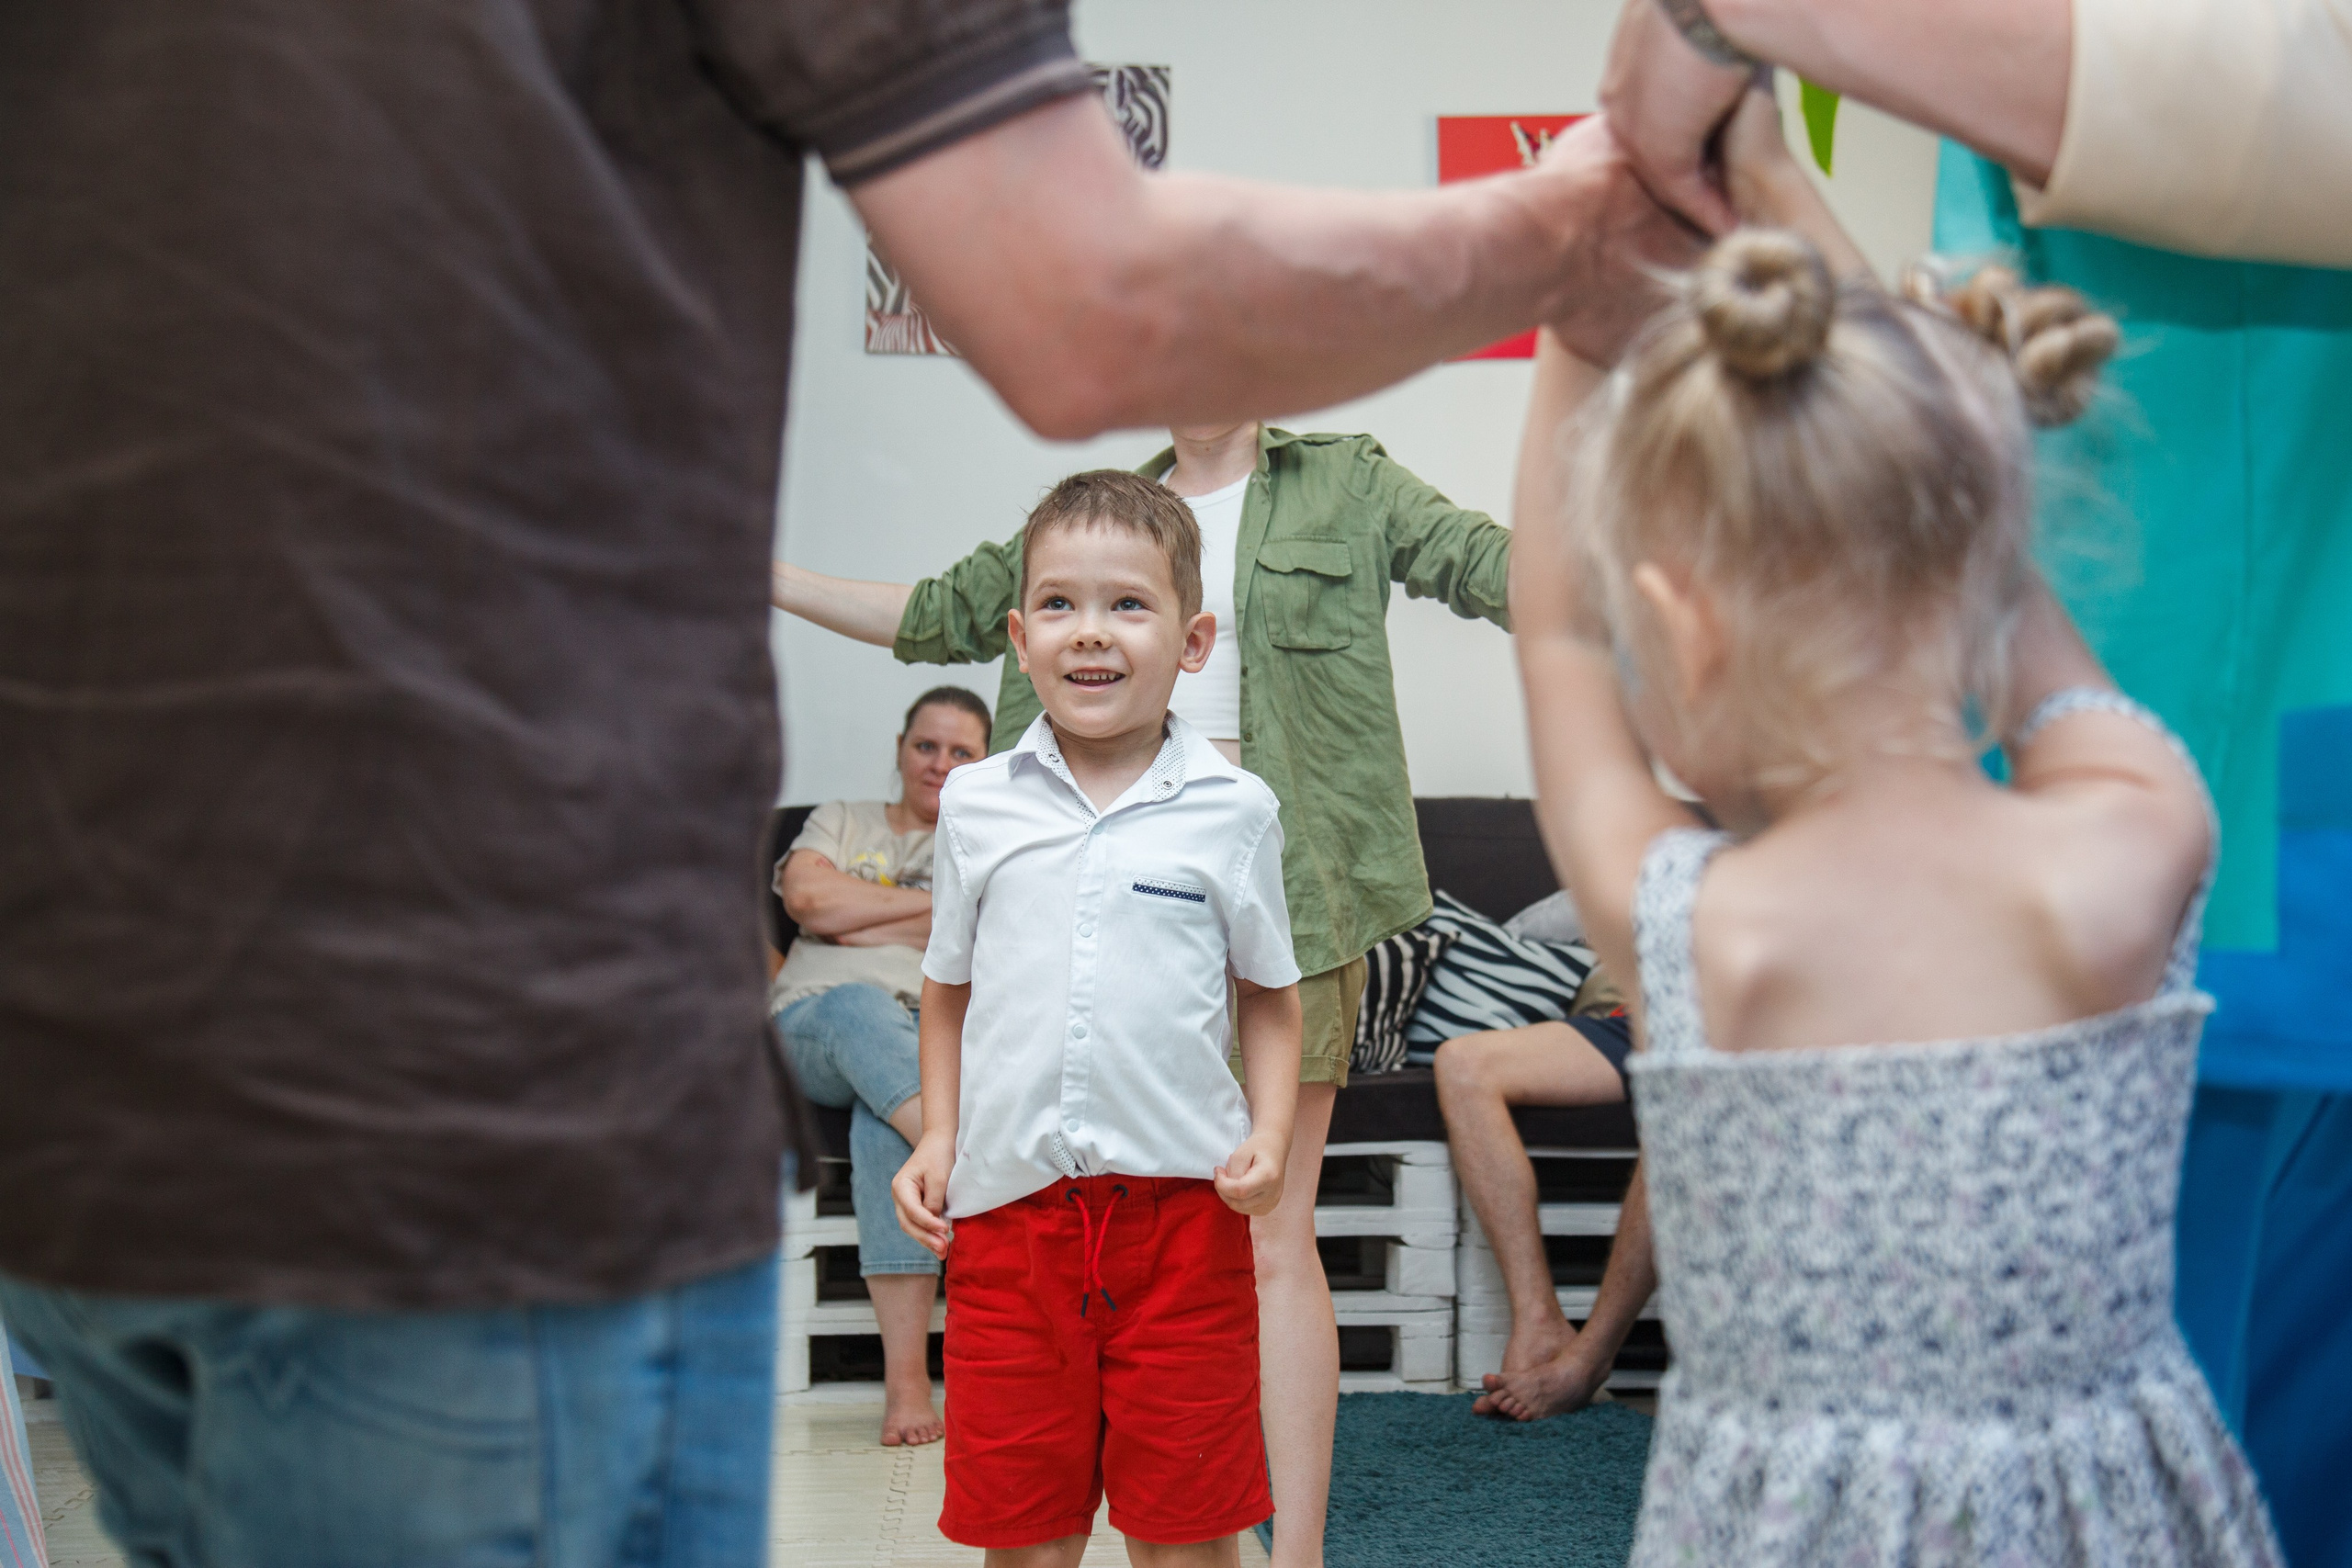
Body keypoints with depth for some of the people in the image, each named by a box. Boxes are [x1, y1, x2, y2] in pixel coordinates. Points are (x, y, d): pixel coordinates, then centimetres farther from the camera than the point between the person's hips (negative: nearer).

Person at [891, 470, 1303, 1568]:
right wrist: (938, 1137, 5)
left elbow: (1270, 996, 9)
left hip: (1181, 1205, -1)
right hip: (1009, 1204, 2)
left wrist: (1267, 1137, -5)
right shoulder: (977, 806, 5)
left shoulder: (1232, 811, 0)